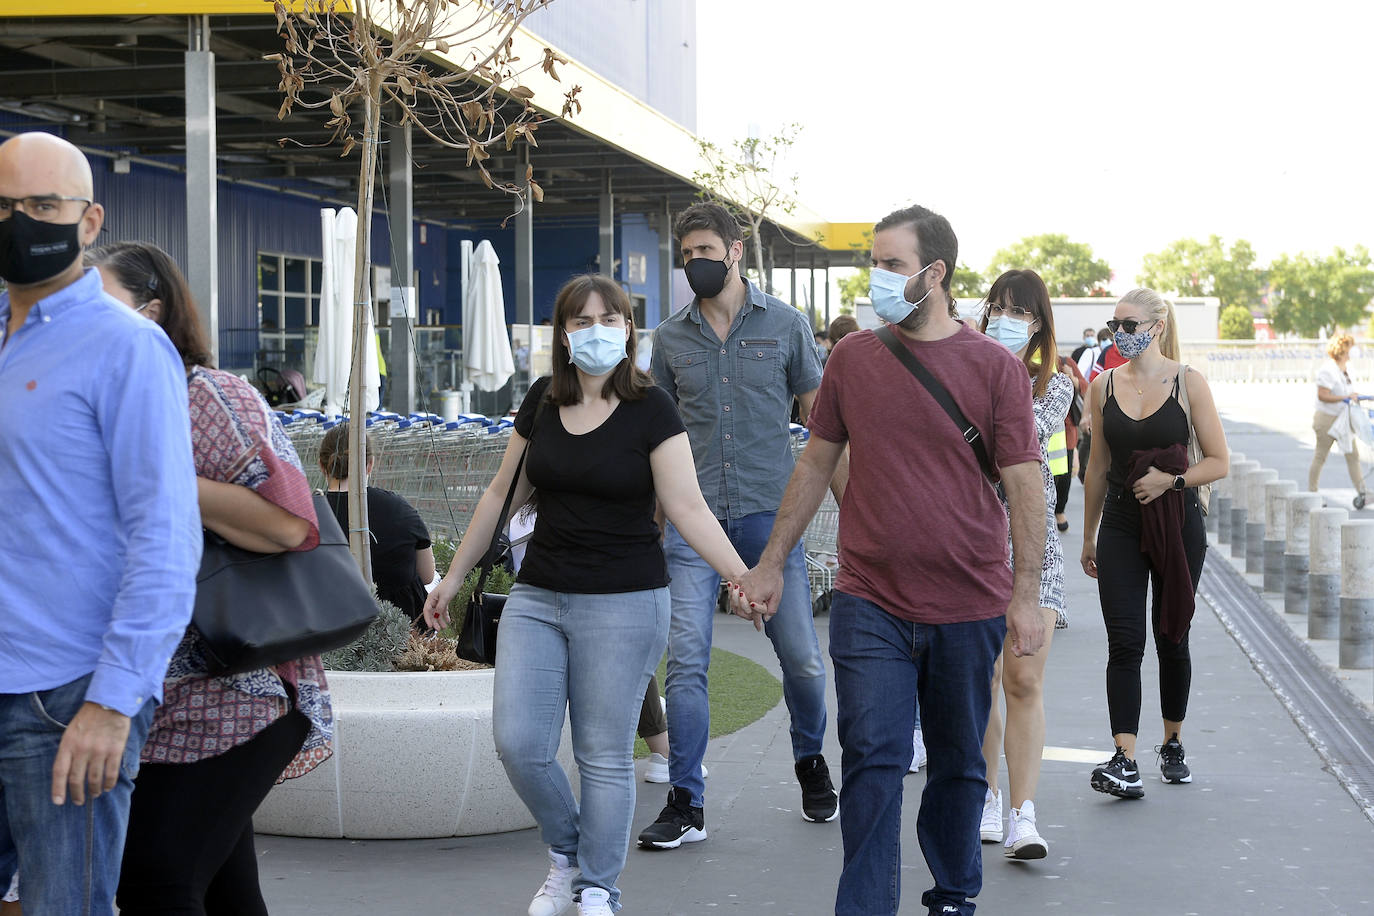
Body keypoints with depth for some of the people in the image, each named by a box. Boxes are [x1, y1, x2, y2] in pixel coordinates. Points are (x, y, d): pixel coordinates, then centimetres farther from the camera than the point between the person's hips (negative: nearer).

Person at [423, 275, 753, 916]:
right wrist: (455, 575, 19)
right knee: (518, 742, -2)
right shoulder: (542, 402, 6)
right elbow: (503, 492, 15)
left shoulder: (650, 411, -7)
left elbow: (688, 508, -13)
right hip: (537, 597, 4)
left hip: (624, 603, -4)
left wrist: (743, 577, -26)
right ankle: (565, 853, 24)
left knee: (604, 756, 2)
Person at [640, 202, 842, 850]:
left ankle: (810, 760, 34)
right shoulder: (670, 337, 8)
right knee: (686, 659, -6)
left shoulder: (785, 324, 3)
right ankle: (686, 804, 2)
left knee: (801, 657, 5)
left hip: (770, 512, -1)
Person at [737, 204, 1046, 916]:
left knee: (959, 765, 13)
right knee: (873, 762, -5)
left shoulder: (996, 368, -3)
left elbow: (1023, 484, -3)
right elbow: (816, 463, 12)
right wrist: (771, 563, 12)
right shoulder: (852, 358, 4)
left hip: (968, 609, 0)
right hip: (870, 603, 1)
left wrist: (1026, 593, -9)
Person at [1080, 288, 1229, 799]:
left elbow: (1218, 462, -2)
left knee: (1171, 638, 10)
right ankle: (1124, 763, -13)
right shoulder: (1104, 386, 5)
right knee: (1124, 643, -8)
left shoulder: (1188, 382, -4)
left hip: (1177, 525, -1)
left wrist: (1171, 480, -18)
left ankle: (1172, 745, 28)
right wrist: (1088, 536, 15)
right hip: (1121, 526, 1)